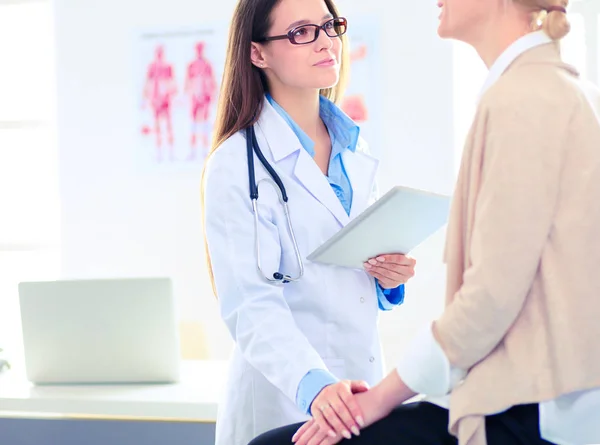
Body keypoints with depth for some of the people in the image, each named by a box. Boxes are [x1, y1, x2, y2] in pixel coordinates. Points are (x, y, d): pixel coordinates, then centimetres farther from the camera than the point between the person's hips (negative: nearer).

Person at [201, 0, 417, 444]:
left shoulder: (353, 147, 8)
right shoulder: (236, 165, -12)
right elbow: (251, 305, -19)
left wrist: (390, 278, -2)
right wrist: (314, 385, -33)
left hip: (363, 385, 6)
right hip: (284, 402, -6)